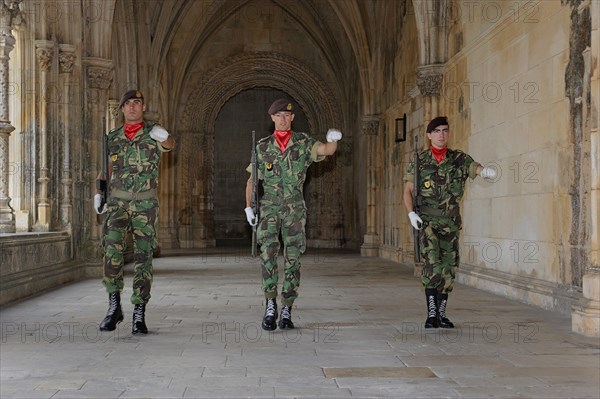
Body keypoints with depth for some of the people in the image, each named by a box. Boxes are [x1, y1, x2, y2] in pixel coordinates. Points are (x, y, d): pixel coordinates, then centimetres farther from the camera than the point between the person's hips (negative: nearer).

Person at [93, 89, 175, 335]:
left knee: (143, 256, -1)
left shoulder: (152, 134, 3)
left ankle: (139, 314, 4)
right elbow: (106, 169, 18)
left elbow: (169, 145, -20)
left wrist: (164, 137, -45)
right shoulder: (112, 137, 13)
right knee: (112, 247, -19)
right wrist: (99, 194, 0)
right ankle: (114, 306, -10)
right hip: (117, 201, 2)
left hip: (145, 204, -1)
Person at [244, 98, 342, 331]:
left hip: (295, 209, 0)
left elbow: (327, 150, -11)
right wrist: (248, 207, 5)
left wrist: (333, 140, -33)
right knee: (267, 252, -19)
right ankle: (270, 304, -12)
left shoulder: (303, 143, 6)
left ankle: (286, 311, 8)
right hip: (269, 206, 0)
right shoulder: (263, 147, 9)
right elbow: (252, 180, 13)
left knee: (293, 259, 1)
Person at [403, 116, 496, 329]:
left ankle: (441, 313, 17)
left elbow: (476, 168, -10)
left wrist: (485, 171, -34)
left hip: (451, 222, 3)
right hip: (427, 220, -2)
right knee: (431, 264, -16)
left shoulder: (459, 158, 7)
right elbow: (407, 190, 7)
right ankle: (431, 312, -12)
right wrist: (411, 213, -8)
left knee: (448, 267, 6)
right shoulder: (419, 160, 5)